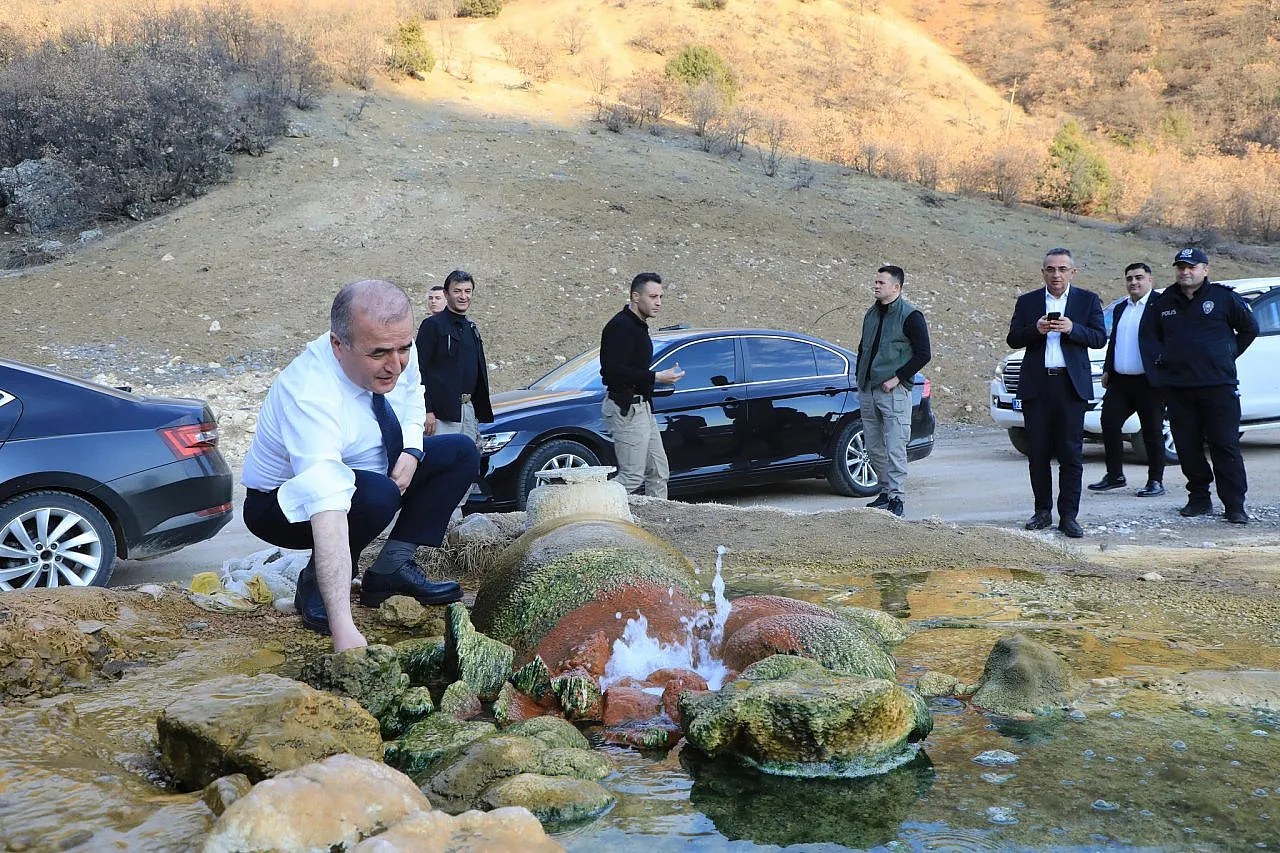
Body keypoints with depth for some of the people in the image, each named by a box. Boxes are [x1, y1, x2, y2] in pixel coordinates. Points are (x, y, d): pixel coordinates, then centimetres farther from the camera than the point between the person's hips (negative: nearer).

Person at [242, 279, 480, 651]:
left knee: (460, 454, -4)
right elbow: (326, 506, -50)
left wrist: (412, 451, -12)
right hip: (288, 504, -7)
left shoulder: (397, 353, -18)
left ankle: (391, 568, -7)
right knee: (377, 494, -36)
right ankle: (314, 581, -9)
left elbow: (411, 395, 9)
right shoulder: (309, 396, -39)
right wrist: (343, 629, -56)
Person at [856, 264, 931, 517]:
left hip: (894, 392, -7)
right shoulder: (872, 314, 14)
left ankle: (896, 497, -3)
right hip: (868, 392, 7)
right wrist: (860, 381, 13)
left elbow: (923, 354, -9)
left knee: (895, 448, -8)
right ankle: (885, 492, 21)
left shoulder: (910, 316, -6)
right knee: (874, 448, 10)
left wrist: (896, 378, -14)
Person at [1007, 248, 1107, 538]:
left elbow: (1100, 337, 2)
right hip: (1036, 384, 1)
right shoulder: (1027, 302, 11)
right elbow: (1013, 339, 6)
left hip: (1071, 384, -1)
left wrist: (1073, 329, -15)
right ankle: (1043, 511, 15)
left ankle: (1068, 516, 2)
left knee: (1071, 452, -2)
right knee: (1037, 452, 4)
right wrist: (1035, 330, -13)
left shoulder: (1088, 300, 8)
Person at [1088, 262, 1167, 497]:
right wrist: (1107, 369, 14)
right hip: (1120, 381, 7)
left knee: (1152, 431, 1)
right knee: (1109, 422, 2)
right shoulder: (1119, 309, 18)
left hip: (1149, 381, -7)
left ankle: (1156, 481, 9)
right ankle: (1115, 476, 12)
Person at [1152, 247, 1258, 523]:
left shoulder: (1224, 297, 0)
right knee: (1188, 447, 6)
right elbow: (1157, 338, 25)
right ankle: (1199, 499, 17)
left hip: (1218, 385, -3)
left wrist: (1228, 355, 7)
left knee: (1225, 446, -3)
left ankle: (1234, 505, 1)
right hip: (1178, 387, 4)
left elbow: (1250, 328, 11)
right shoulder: (1164, 302, 10)